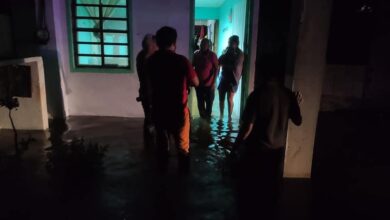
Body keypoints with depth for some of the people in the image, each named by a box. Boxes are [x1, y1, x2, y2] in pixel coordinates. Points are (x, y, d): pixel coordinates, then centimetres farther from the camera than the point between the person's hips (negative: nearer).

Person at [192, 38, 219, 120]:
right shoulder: (196, 54, 0)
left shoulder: (212, 55, -10)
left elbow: (216, 69, -9)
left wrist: (214, 82, -13)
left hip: (209, 84, -3)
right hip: (199, 83, 3)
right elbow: (192, 66, 11)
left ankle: (207, 118, 27)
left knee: (209, 103, 9)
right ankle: (202, 117, 29)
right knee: (200, 103, 12)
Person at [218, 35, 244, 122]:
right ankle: (221, 116, 19)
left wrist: (224, 64, -7)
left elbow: (235, 66, -15)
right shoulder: (227, 51, 10)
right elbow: (219, 61, 5)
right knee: (221, 98, 6)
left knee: (230, 99, -7)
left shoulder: (239, 54, -5)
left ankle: (229, 117, 8)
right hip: (224, 77, 5)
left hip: (233, 79, -5)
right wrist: (225, 53, -11)